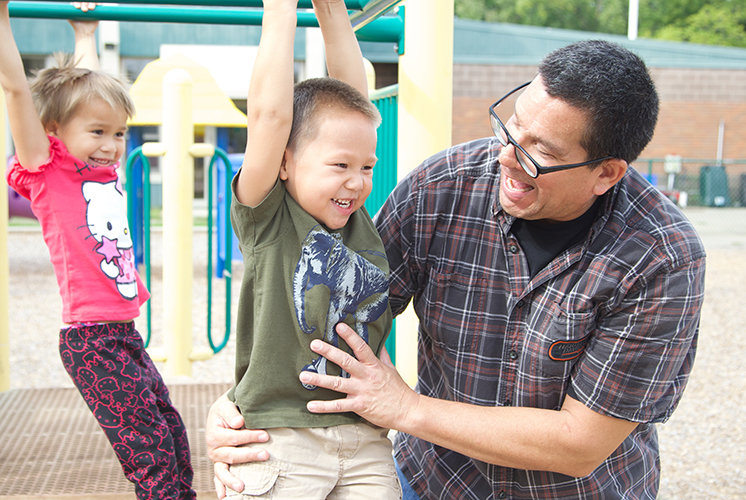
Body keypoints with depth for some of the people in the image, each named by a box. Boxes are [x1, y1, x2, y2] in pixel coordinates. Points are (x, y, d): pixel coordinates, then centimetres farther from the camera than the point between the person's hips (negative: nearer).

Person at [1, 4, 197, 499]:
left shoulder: (106, 171, 11)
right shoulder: (47, 174, -7)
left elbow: (87, 85, 23)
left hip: (125, 332, 8)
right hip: (91, 340, -8)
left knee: (172, 432, 14)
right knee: (149, 449, -4)